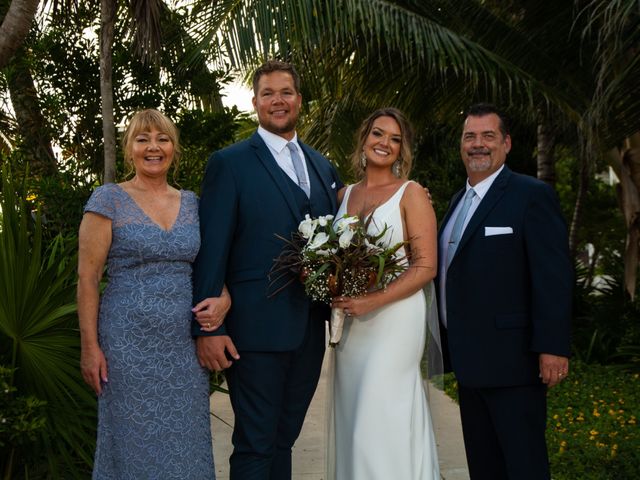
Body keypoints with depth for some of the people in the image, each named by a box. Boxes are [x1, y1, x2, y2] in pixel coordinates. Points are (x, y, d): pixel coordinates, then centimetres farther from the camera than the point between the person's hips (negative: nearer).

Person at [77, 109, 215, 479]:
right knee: (135, 446, 5)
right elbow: (88, 277, -5)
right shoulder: (109, 199, -3)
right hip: (129, 344, -4)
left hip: (185, 344, 4)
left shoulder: (192, 203, 9)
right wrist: (90, 346, -10)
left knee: (185, 445, 9)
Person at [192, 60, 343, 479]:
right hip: (256, 329, -5)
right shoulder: (230, 163, -4)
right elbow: (211, 250, -8)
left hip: (309, 330, 6)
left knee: (284, 438, 16)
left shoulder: (323, 167, 14)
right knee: (255, 445, 2)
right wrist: (208, 327, -13)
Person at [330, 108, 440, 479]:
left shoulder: (411, 194, -3)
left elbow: (426, 266, -10)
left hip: (394, 318, -5)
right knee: (353, 419, 11)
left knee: (382, 423, -7)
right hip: (351, 322, 5)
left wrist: (373, 301, -19)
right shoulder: (345, 195, 12)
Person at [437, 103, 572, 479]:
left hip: (511, 360, -8)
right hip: (469, 361, 8)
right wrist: (454, 347, 13)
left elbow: (554, 276, -15)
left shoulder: (532, 195, -9)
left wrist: (553, 347, -20)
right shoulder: (459, 200, 16)